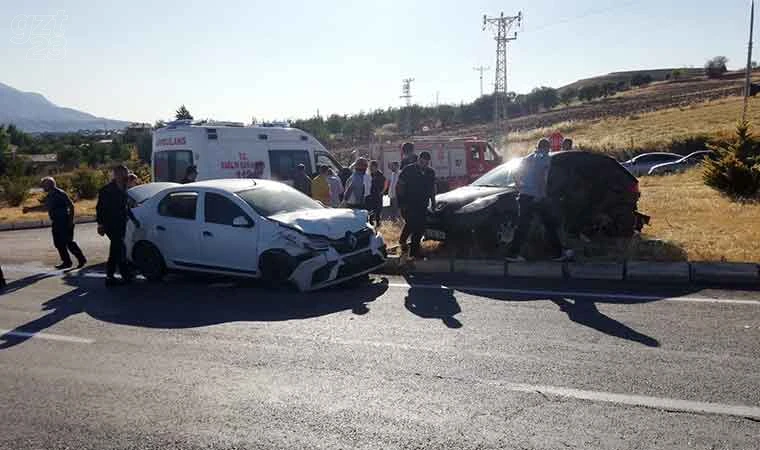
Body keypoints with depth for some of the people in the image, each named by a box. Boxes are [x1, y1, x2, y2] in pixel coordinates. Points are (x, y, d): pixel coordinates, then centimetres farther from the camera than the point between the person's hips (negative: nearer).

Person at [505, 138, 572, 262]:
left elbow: (516, 175, 16)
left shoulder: (527, 158, 19)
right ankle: (558, 253, 11)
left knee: (522, 226, 8)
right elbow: (540, 174, -19)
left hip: (524, 196, 7)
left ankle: (513, 253, 5)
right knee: (551, 224, 5)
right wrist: (540, 193, -20)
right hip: (537, 197, -6)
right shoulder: (545, 158, -2)